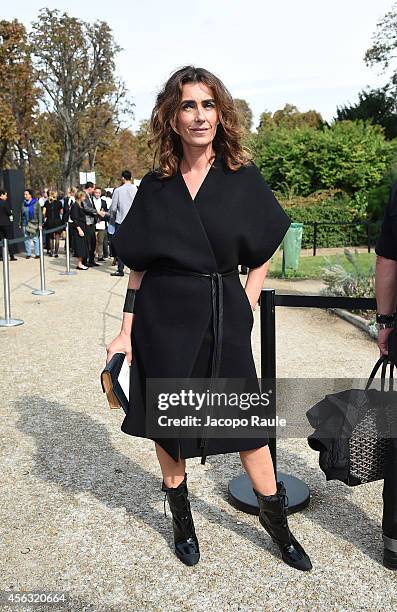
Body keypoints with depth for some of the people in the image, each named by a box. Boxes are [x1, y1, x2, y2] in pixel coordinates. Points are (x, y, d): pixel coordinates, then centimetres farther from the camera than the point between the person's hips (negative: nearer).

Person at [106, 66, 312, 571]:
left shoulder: (243, 178, 0)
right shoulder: (155, 186, 2)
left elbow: (260, 257, 6)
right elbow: (137, 267, 4)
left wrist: (245, 313, -2)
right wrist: (125, 333, -1)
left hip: (224, 320, -1)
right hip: (163, 320, 1)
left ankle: (275, 519, 30)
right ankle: (181, 519, 35)